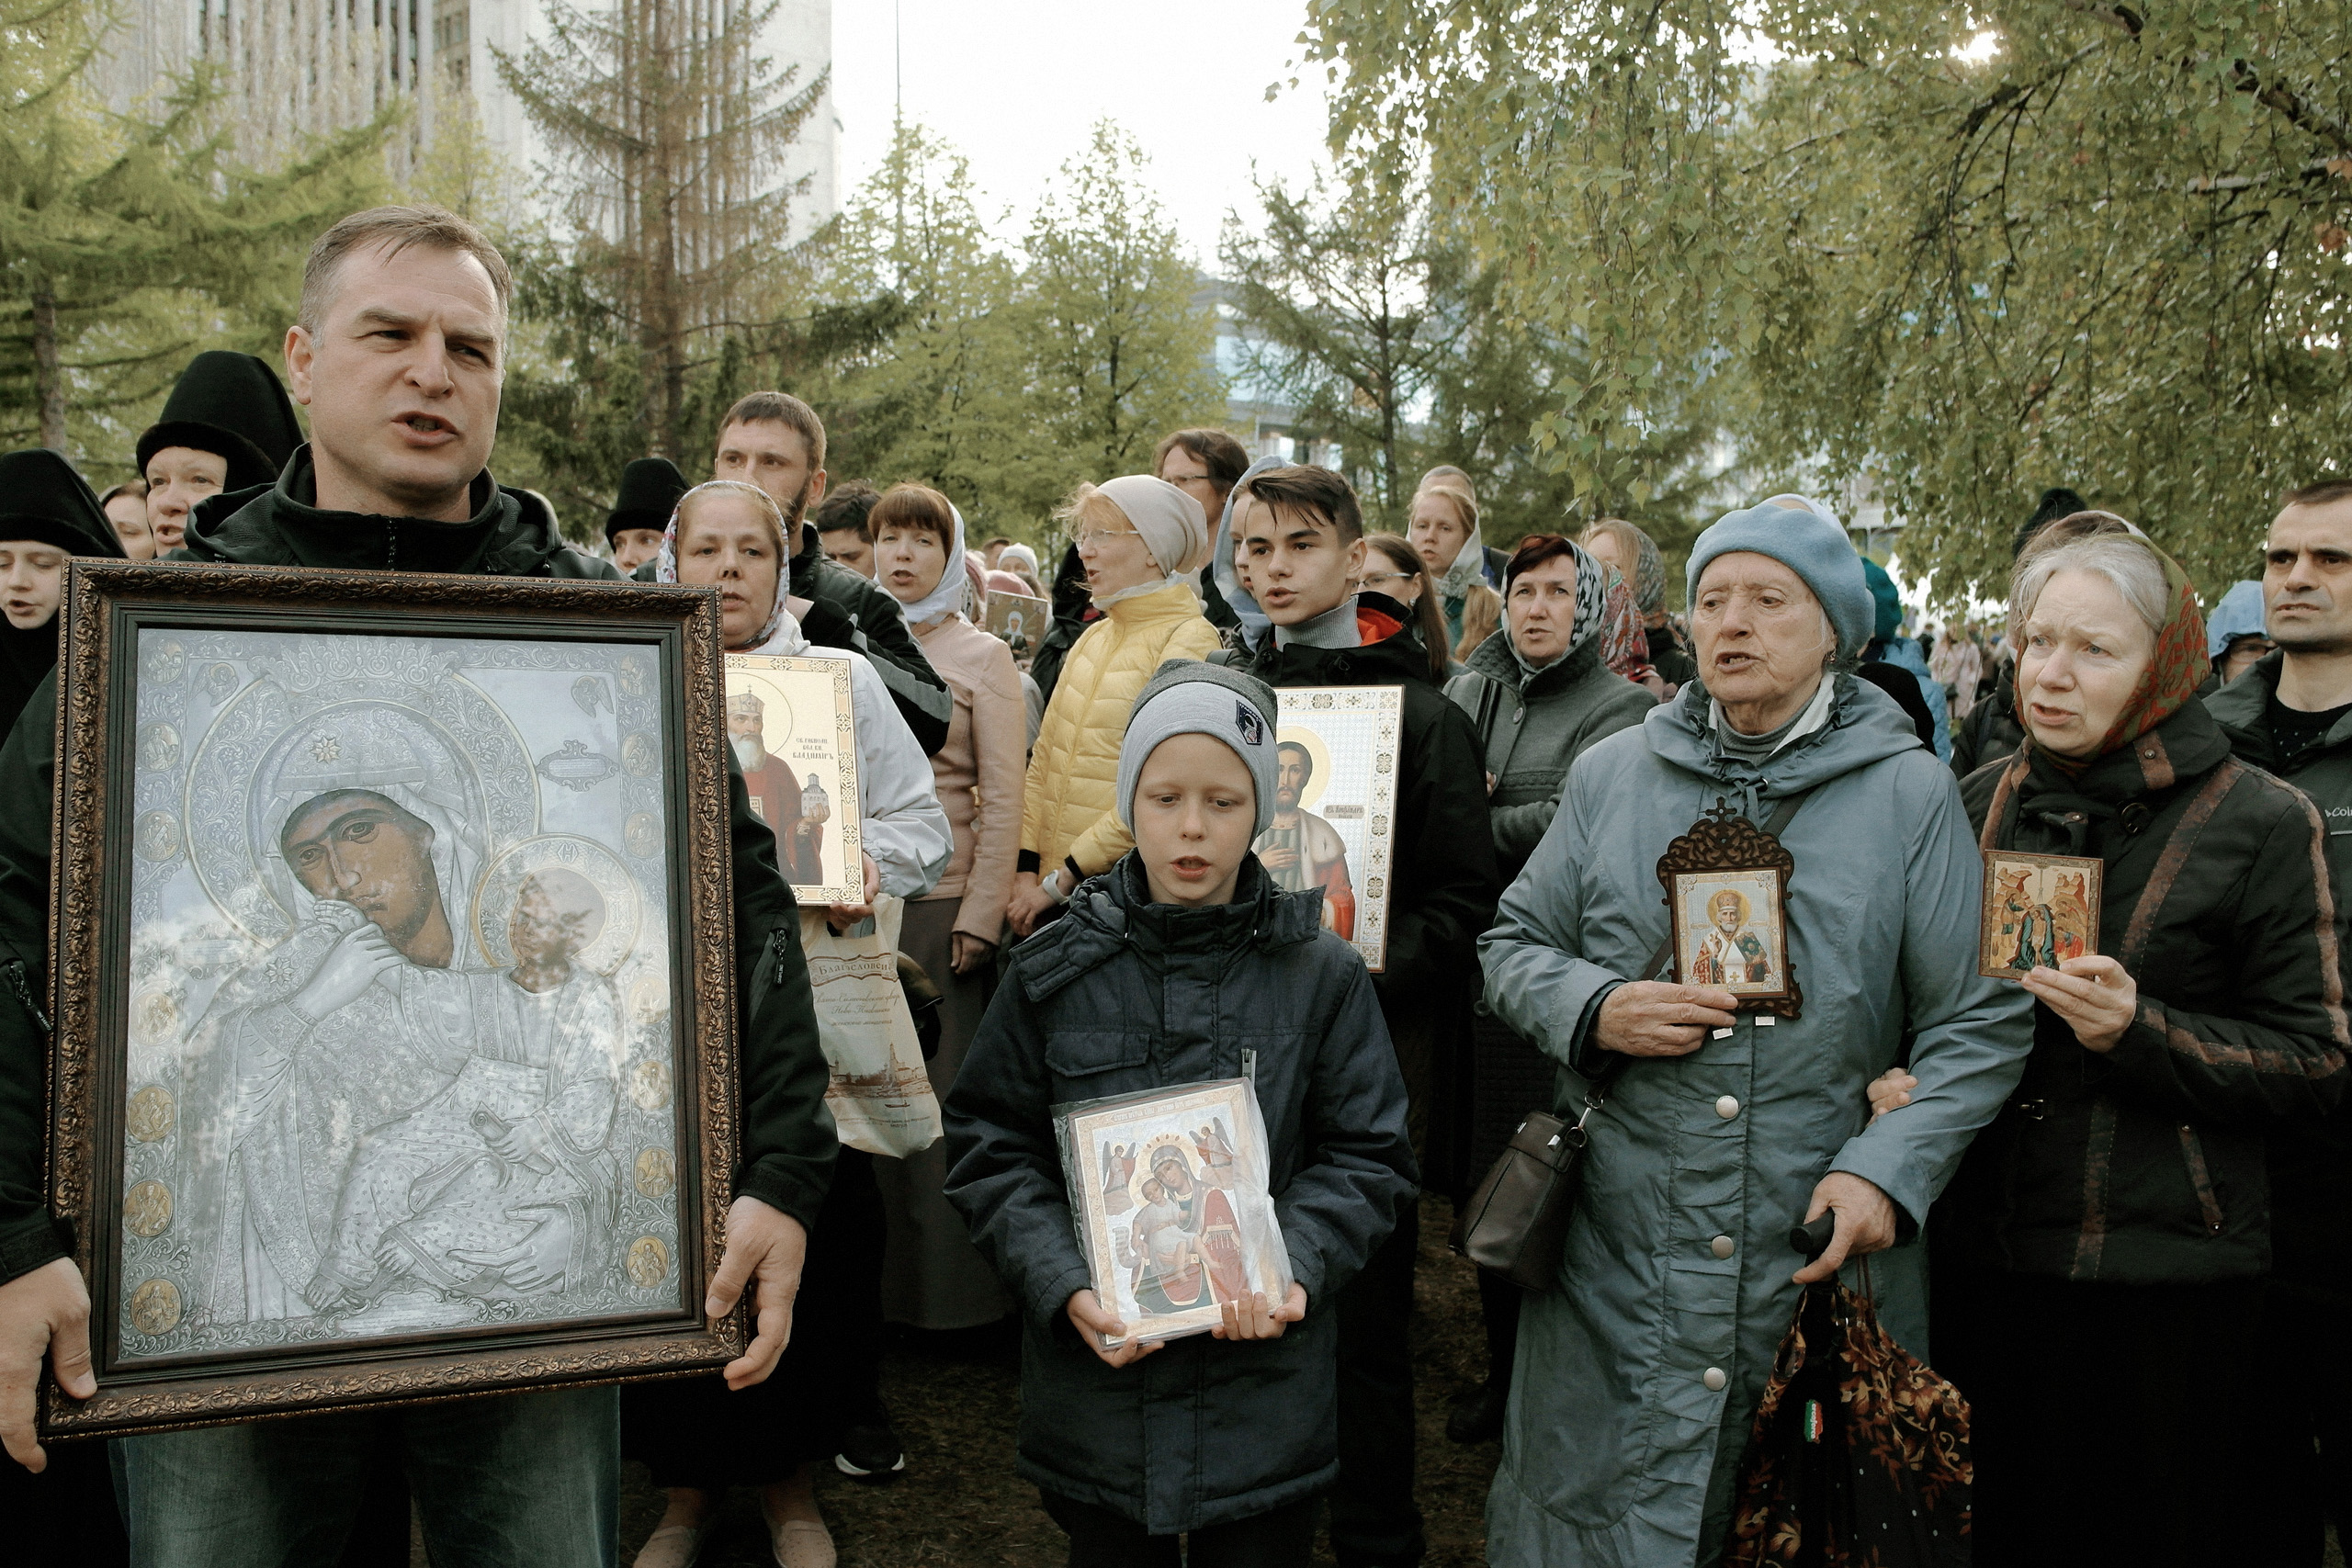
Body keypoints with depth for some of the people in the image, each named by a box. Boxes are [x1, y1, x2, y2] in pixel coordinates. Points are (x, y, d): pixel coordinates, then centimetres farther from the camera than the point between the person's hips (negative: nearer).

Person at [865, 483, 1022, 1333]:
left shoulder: (982, 656, 2)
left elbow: (1004, 802, -3)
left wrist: (980, 917, -9)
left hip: (939, 898, -3)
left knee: (937, 1093, 1)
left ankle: (944, 1288, 13)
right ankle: (871, 1280, 18)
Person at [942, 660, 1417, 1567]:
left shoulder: (1322, 974, -3)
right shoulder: (1053, 972, -2)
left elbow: (1368, 1157, -1)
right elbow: (991, 1148, 0)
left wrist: (1291, 1266, -17)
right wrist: (1065, 1286, -14)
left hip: (1267, 1384, 0)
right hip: (1095, 1378, 1)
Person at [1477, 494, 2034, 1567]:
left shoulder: (1911, 794, 1)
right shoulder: (1612, 774, 6)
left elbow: (1981, 1023, 0)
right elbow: (1514, 944, 11)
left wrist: (1889, 1168, -13)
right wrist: (1593, 1009, -10)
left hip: (1828, 1254, -1)